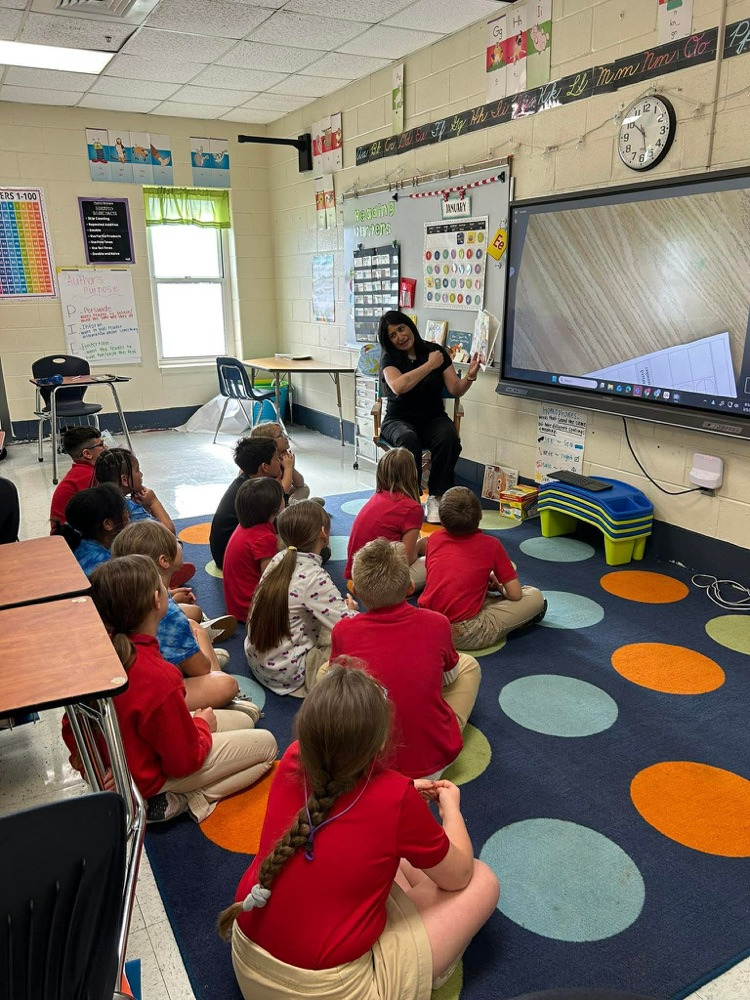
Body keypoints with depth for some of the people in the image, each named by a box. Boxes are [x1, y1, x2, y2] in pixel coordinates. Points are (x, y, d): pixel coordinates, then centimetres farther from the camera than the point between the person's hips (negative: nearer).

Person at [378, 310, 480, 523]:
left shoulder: (436, 351, 5)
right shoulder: (389, 358, 0)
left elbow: (456, 390, 1)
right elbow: (398, 386, -22)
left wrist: (470, 376, -20)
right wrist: (430, 365, -16)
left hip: (433, 418, 2)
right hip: (400, 420, -2)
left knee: (449, 438, -33)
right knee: (409, 439, -38)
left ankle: (435, 498, -23)